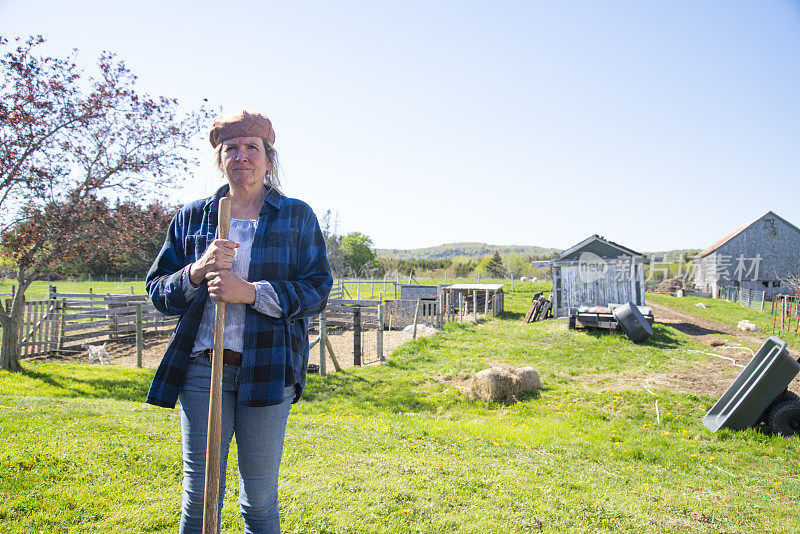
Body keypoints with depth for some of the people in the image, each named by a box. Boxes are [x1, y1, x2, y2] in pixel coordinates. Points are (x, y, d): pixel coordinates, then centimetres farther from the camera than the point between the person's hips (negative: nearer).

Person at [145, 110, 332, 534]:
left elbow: (317, 289, -3)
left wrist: (250, 292, -16)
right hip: (202, 367, 2)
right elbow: (157, 290, 11)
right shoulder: (192, 217, 12)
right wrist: (197, 272, -11)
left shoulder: (297, 216, 6)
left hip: (266, 369, -1)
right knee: (199, 497, 8)